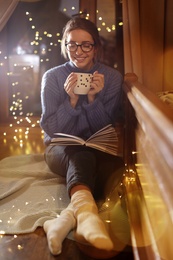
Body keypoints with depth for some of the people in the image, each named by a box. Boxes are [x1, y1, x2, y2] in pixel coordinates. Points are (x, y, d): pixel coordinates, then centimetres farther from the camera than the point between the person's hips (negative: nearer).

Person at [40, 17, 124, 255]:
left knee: (115, 165, -34)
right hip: (61, 149, -2)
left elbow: (109, 128, -1)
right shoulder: (52, 77, -2)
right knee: (82, 156, -38)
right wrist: (72, 100, -21)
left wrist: (93, 99, -19)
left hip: (100, 149, 2)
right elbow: (50, 129, -5)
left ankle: (69, 217, -50)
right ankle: (87, 214, -66)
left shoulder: (112, 77, 0)